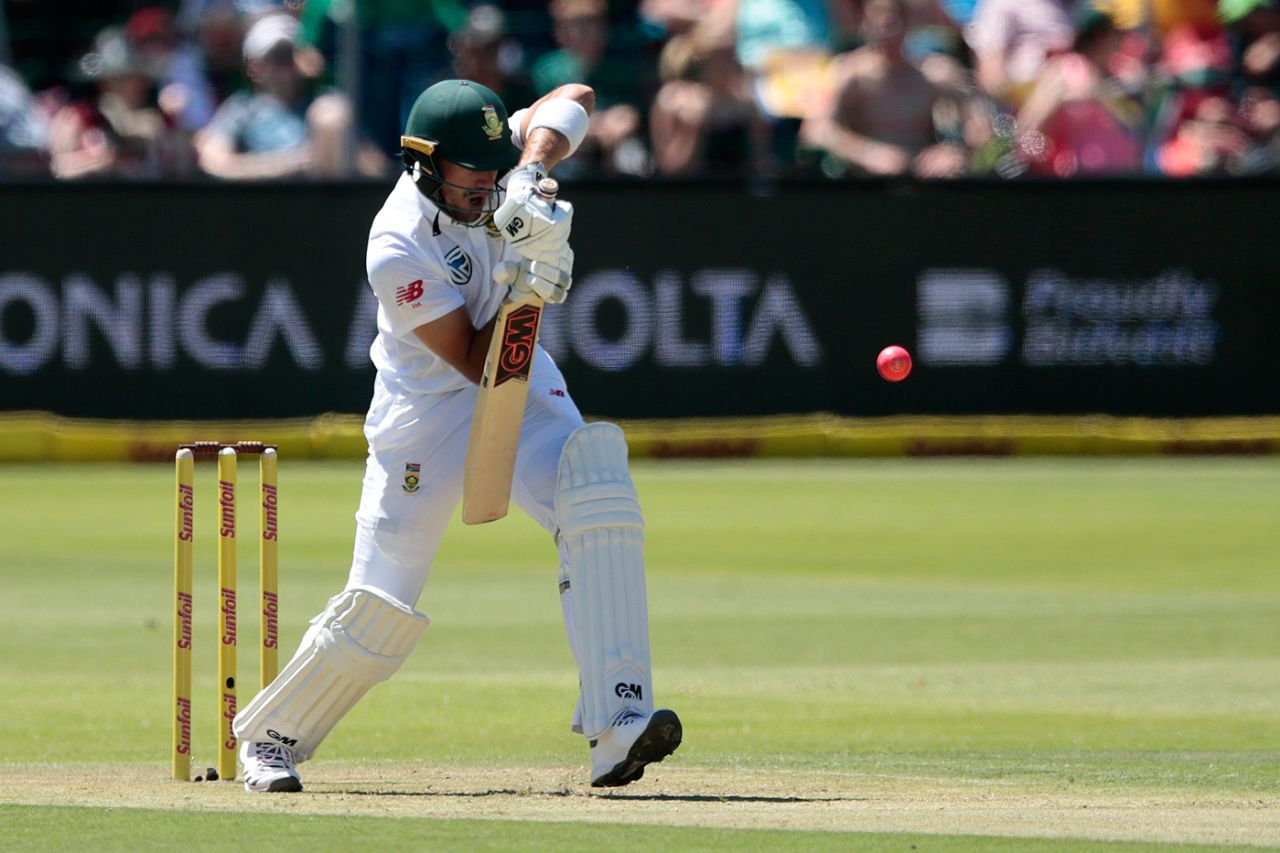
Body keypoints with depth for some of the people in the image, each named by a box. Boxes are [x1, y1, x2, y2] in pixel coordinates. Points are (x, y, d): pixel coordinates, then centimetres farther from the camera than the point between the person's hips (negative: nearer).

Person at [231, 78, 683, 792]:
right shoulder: (399, 252, -27)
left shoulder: (489, 165, -12)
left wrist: (531, 169, -23)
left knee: (599, 501, -24)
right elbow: (477, 364, -24)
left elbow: (574, 100, -6)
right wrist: (529, 282, -34)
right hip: (426, 407, -5)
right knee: (381, 609, -4)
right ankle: (270, 737, 23)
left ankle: (617, 725, -29)